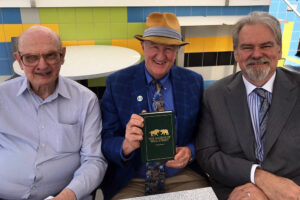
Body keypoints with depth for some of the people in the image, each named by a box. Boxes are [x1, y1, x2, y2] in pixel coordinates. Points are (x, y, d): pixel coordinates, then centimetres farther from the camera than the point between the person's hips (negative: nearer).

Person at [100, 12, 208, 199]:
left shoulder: (194, 82, 2)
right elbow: (106, 141, -4)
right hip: (131, 182, -1)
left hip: (182, 176, 2)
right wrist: (126, 145, -26)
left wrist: (190, 152, -12)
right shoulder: (116, 83, -3)